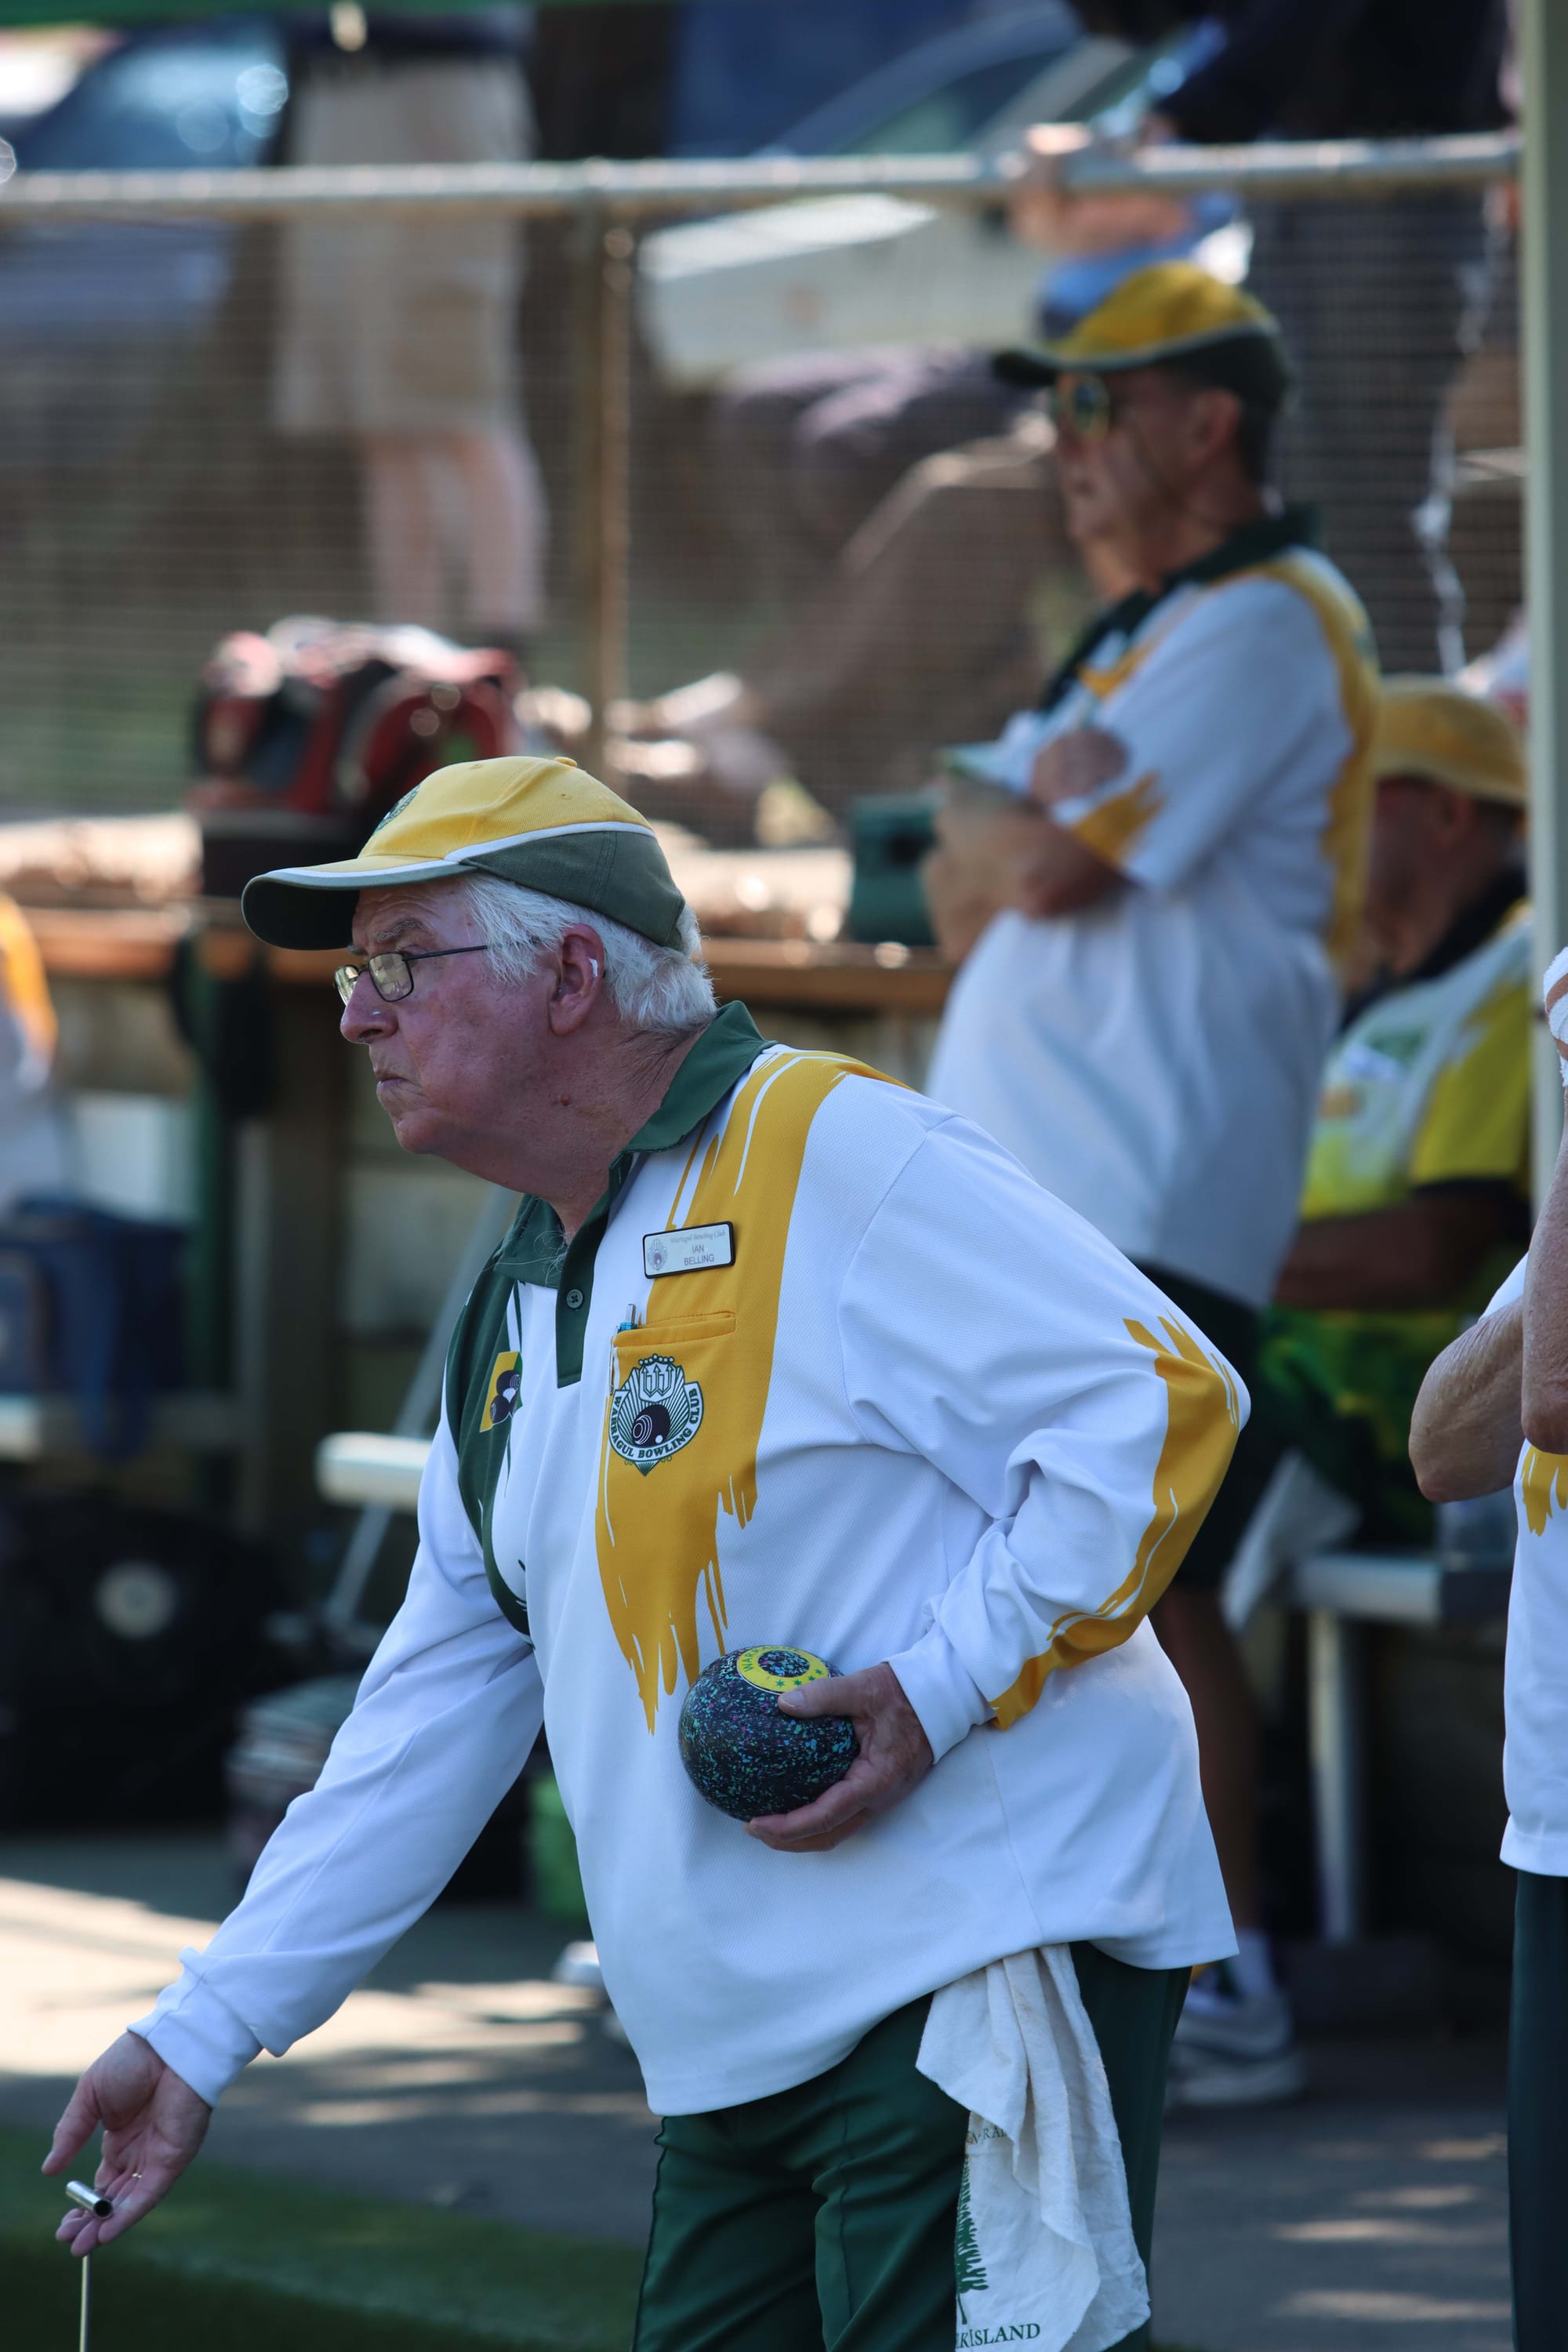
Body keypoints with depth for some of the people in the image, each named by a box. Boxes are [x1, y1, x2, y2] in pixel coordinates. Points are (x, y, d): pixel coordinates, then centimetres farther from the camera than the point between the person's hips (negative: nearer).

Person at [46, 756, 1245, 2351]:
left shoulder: (833, 1159, -9)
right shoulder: (517, 1318, 19)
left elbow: (1159, 1401, -14)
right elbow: (431, 1714, 23)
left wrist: (942, 1686, -19)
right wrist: (201, 2036, 20)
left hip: (981, 1980, -9)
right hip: (743, 2044, 9)